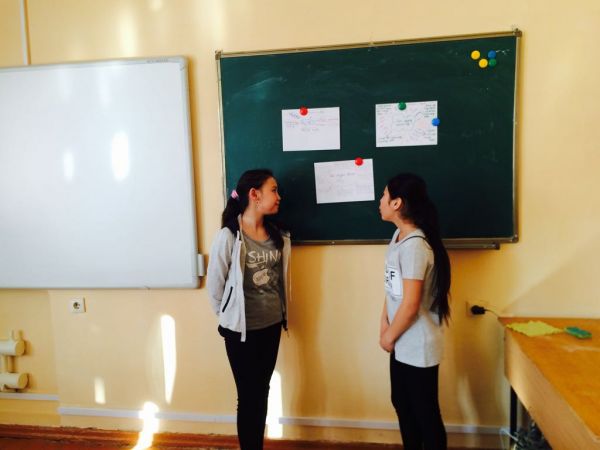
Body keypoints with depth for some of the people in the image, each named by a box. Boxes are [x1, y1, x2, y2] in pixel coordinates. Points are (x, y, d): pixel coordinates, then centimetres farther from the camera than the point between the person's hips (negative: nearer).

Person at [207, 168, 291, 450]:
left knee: (263, 392, 19)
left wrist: (283, 313, 12)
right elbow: (214, 283, -10)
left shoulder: (278, 235, 1)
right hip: (242, 330, -5)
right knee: (248, 395, 8)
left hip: (272, 325, 6)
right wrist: (227, 318, 1)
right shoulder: (228, 236, -18)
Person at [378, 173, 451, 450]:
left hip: (418, 347, -9)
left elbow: (410, 305, -24)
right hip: (403, 344, 9)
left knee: (425, 412, 10)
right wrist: (384, 325, 4)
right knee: (402, 404, 22)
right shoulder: (399, 235, 4)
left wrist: (388, 337, -10)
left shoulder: (415, 245, -25)